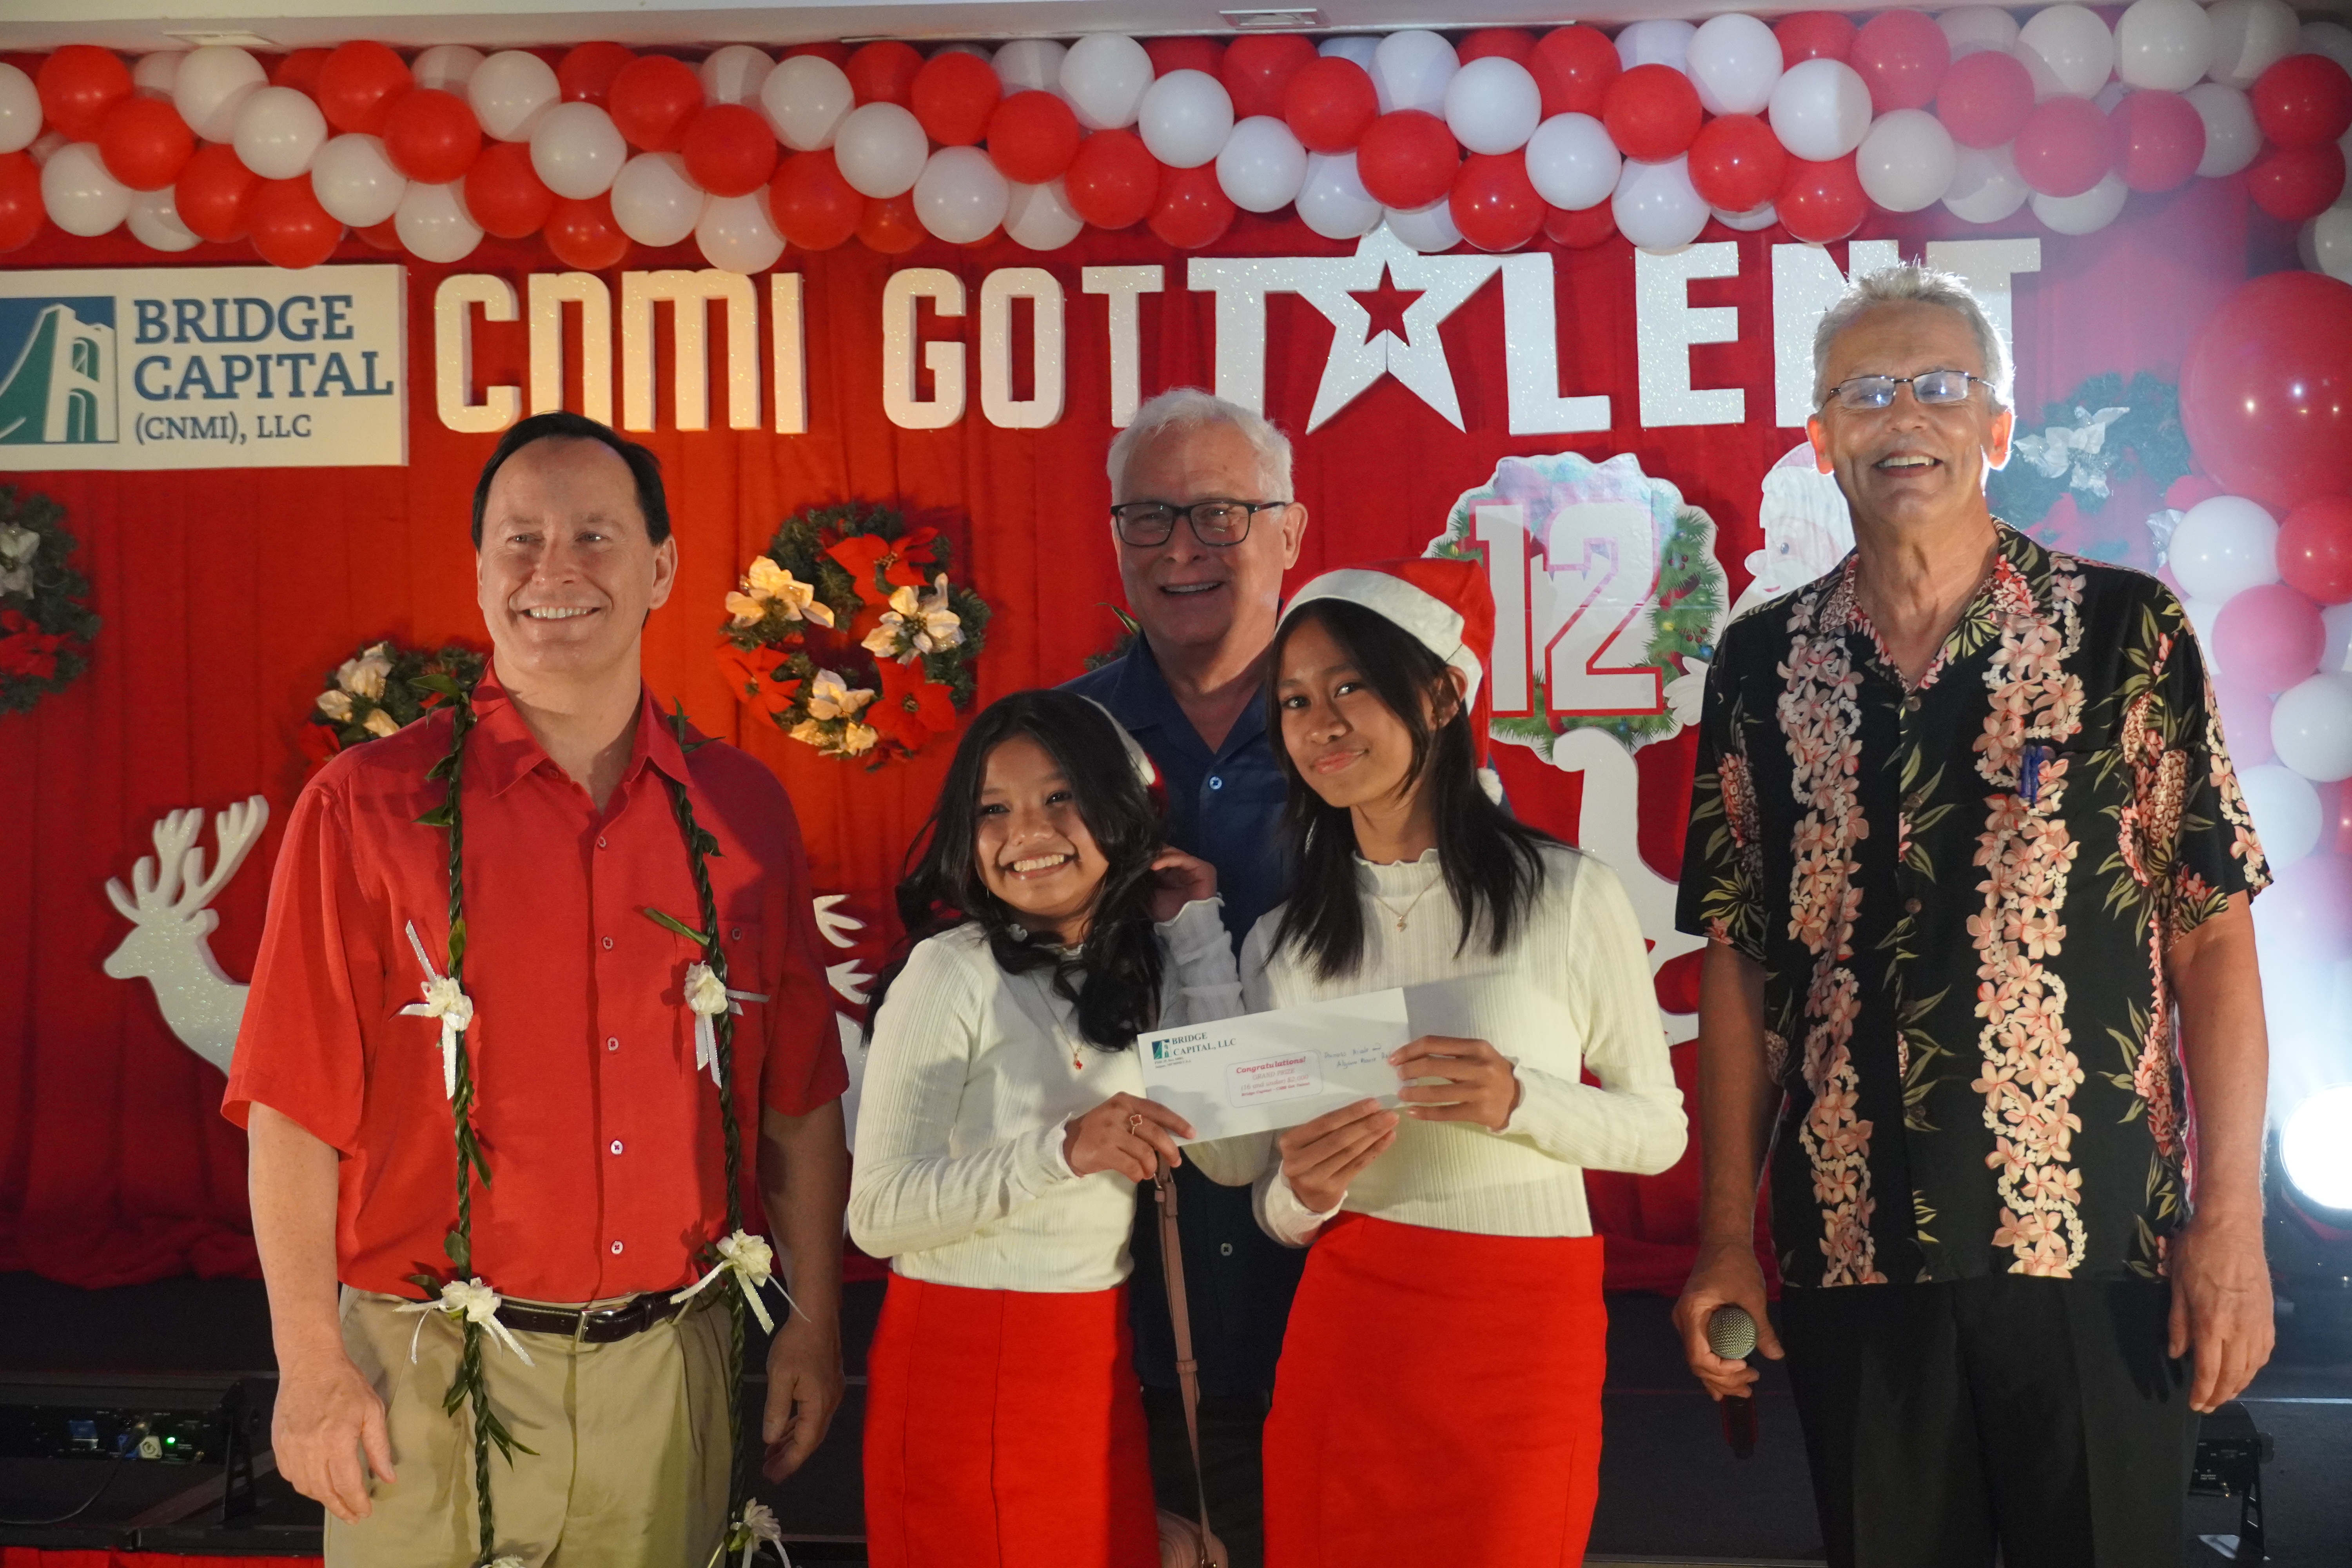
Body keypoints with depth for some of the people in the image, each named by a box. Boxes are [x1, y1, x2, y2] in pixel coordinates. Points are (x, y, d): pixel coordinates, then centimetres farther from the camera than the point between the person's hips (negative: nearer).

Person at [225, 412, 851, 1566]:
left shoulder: (740, 809, 3)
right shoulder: (370, 808, -6)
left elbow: (799, 1097, 7)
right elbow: (294, 1111, -7)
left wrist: (813, 1324, 5)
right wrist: (313, 1365, -9)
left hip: (666, 1371, 3)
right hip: (436, 1381, -2)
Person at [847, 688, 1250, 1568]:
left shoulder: (1146, 965, 5)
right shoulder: (952, 972, -13)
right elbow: (877, 1213, -17)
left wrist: (1199, 932, -3)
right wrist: (1063, 1150, -30)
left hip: (1101, 1360, 6)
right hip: (963, 1363, -6)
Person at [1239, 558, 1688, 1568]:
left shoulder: (1566, 896, -6)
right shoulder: (1282, 941, 4)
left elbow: (1659, 1131, 0)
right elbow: (1278, 1209, 10)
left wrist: (1518, 1103, -18)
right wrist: (1300, 1198, -13)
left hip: (1524, 1332, -3)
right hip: (1343, 1326, 3)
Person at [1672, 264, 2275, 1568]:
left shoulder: (2127, 630, -1)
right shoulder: (1762, 665, 5)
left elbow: (2211, 936, -2)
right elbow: (1739, 959, 7)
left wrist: (2231, 1219, -8)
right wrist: (1727, 1234, 4)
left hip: (2097, 1254, -2)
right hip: (1849, 1257, 2)